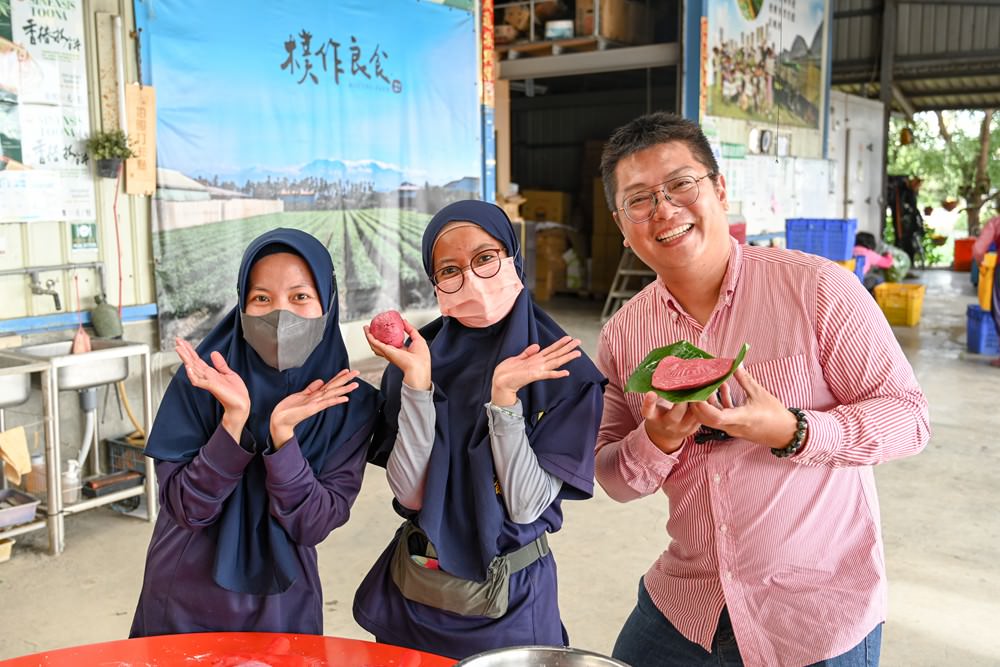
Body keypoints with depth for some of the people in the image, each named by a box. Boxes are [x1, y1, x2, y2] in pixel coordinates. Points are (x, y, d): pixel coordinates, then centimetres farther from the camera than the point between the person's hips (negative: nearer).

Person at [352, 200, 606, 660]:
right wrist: (417, 381, -24)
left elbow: (526, 506, -17)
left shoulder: (564, 373, -14)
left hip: (509, 599, -2)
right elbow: (411, 495, -13)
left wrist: (504, 395, -28)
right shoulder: (417, 355, -7)